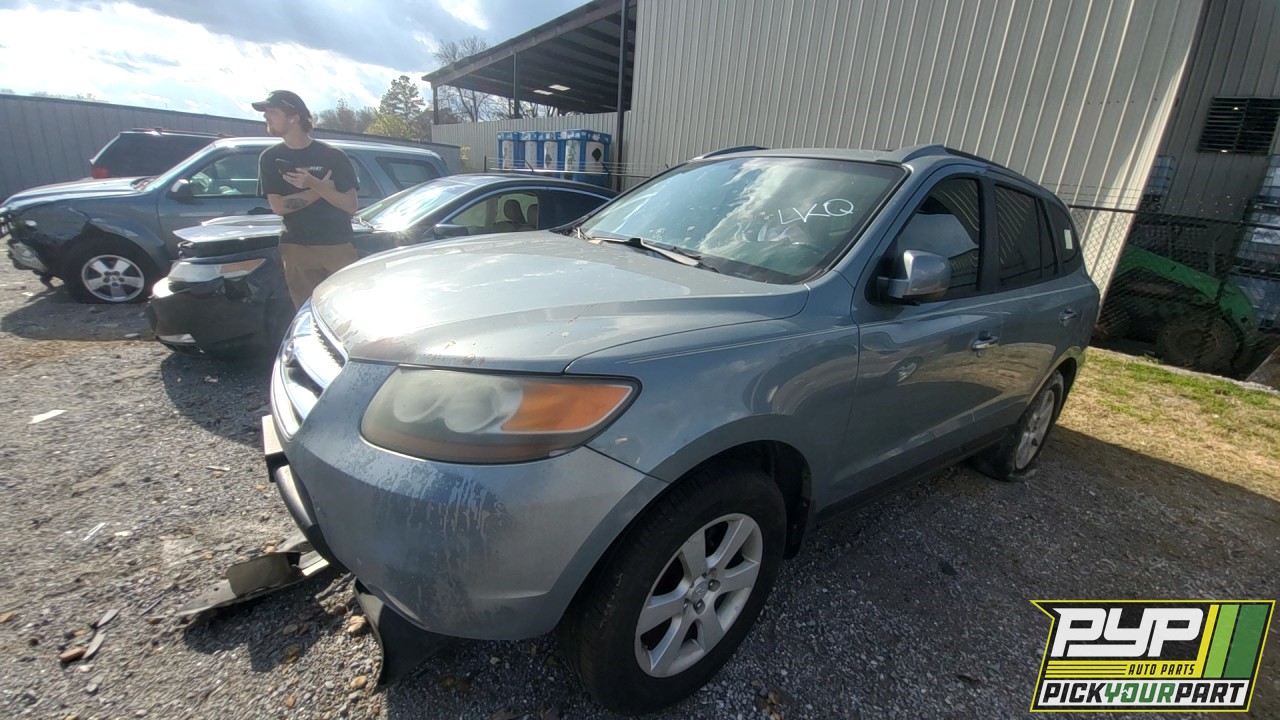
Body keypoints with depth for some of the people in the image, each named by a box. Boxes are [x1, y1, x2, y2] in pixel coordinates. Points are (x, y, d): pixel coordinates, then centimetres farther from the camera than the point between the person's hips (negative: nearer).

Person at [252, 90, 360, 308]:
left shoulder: (333, 156, 1)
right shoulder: (271, 158, 9)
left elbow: (351, 205, -4)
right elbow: (278, 206, -2)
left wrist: (314, 184, -17)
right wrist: (323, 189, -7)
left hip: (338, 247, -2)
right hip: (297, 249, 2)